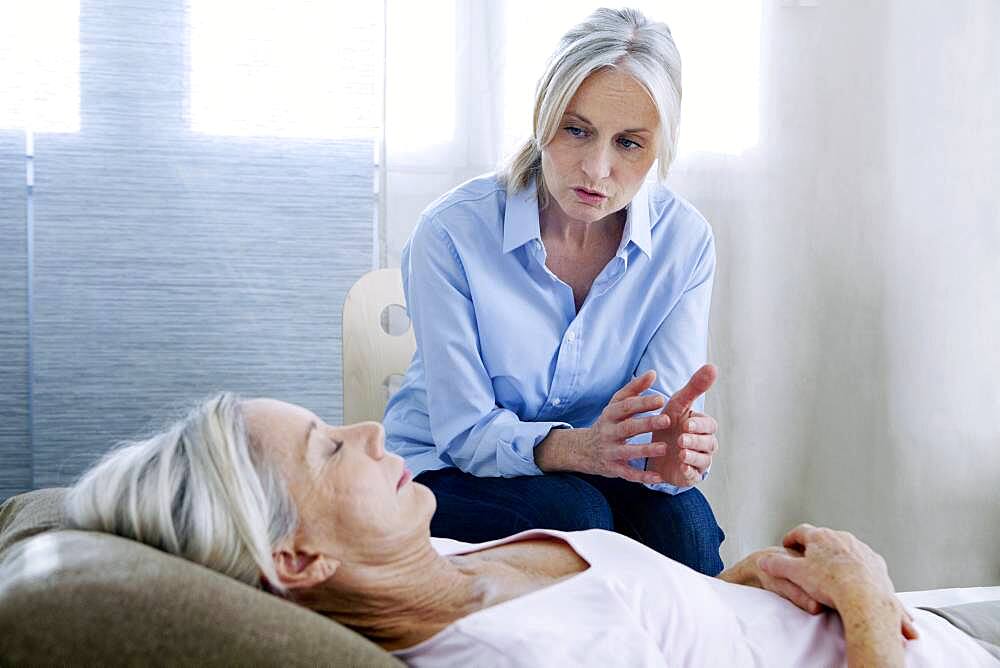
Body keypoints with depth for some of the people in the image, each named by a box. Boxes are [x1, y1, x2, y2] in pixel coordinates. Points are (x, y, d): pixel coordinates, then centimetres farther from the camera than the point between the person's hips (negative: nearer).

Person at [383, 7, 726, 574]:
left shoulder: (685, 241, -10)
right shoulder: (452, 234, -20)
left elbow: (662, 414, -14)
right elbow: (464, 431, -19)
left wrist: (672, 450, -40)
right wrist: (574, 447, -40)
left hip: (592, 471, 3)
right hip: (446, 471, -2)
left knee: (678, 518, -28)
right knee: (572, 513, -32)